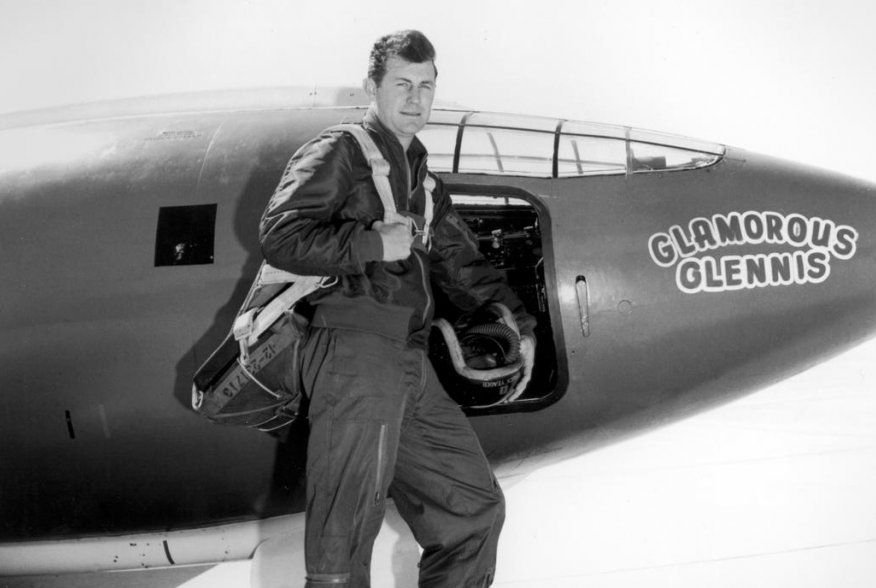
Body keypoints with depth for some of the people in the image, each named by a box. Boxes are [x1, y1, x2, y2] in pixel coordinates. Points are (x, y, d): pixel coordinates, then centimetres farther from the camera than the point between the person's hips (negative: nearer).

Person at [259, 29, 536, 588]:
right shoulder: (339, 153, 4)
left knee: (477, 507, 10)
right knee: (344, 538, -12)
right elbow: (280, 236, -7)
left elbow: (463, 263, 28)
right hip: (353, 348, -8)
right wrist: (374, 243, -9)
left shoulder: (422, 179, 28)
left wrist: (518, 324, 15)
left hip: (411, 364, 8)